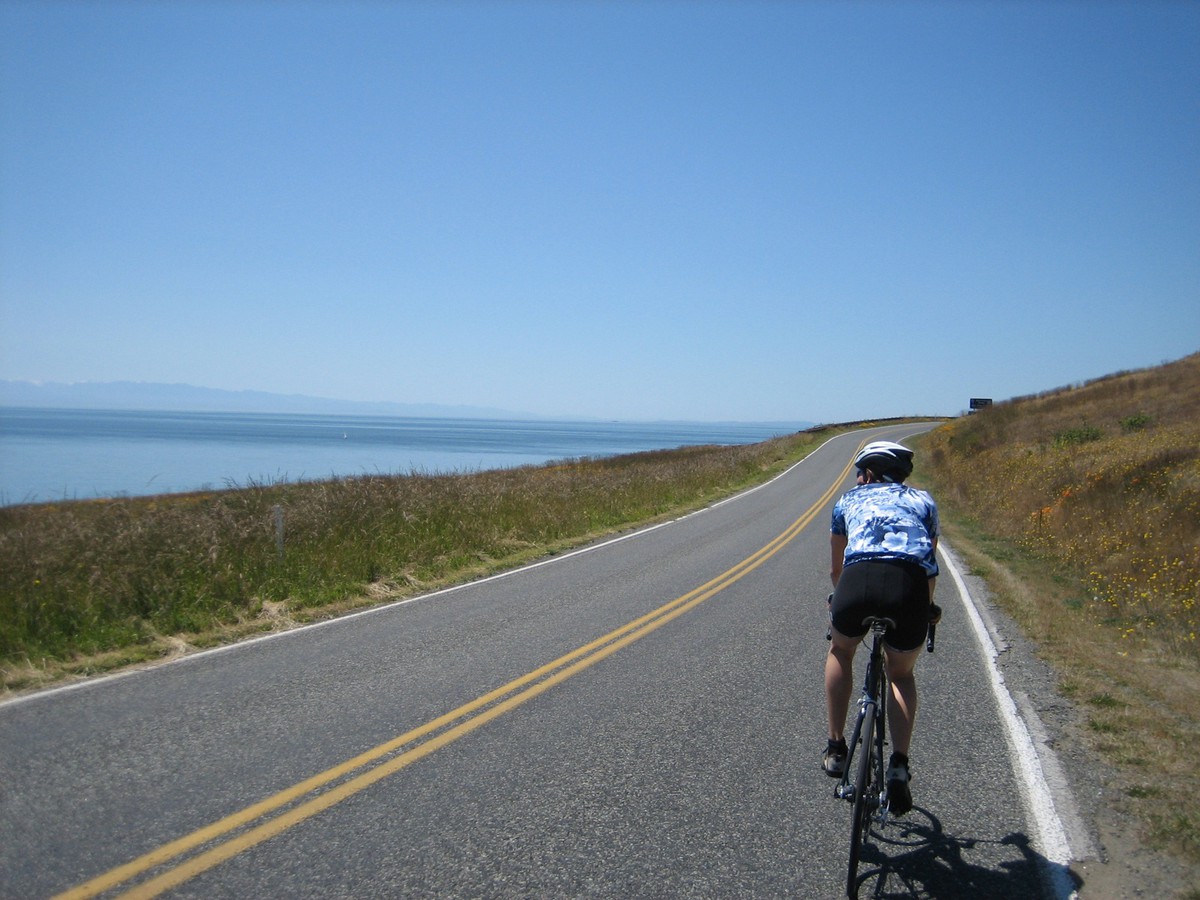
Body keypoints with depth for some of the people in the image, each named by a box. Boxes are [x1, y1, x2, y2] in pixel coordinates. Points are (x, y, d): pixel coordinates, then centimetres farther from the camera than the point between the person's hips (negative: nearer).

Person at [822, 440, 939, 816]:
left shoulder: (849, 500, 30)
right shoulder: (923, 501, 32)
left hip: (859, 578, -1)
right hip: (912, 585, 1)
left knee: (840, 652, 31)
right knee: (902, 674, 27)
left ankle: (836, 749, 28)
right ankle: (899, 765, 10)